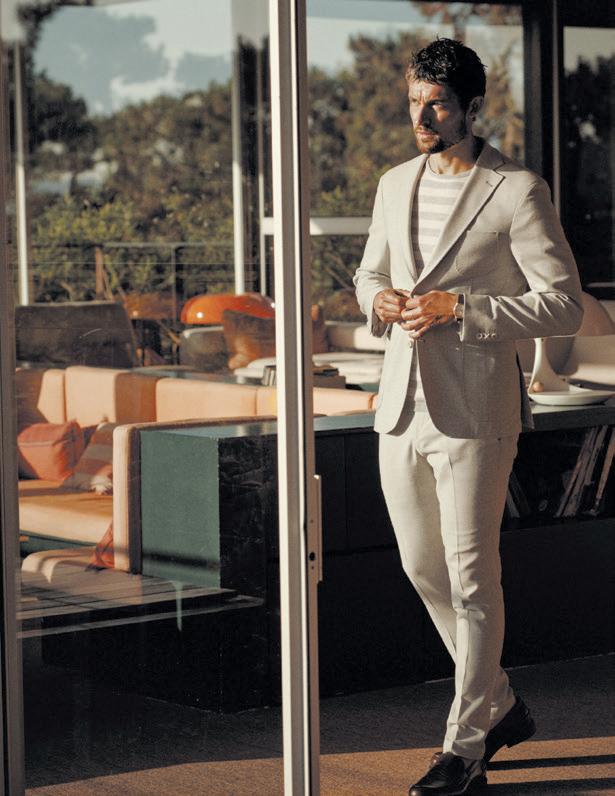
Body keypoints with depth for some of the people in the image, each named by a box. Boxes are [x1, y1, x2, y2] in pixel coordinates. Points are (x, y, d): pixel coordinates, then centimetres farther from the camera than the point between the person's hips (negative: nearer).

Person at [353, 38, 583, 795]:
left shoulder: (517, 191, -8)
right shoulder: (396, 185, 12)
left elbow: (564, 304, -12)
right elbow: (369, 271, 26)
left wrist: (458, 308, -18)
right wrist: (378, 298, 2)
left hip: (474, 412, -7)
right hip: (402, 406, 7)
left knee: (472, 576, -2)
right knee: (423, 569, 13)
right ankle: (499, 705, 31)